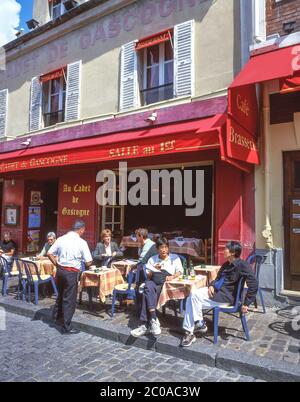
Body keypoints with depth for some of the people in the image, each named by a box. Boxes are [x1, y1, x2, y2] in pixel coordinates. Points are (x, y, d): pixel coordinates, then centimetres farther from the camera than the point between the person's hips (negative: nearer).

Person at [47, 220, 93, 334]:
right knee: (69, 299, 6)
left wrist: (57, 264, 13)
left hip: (60, 270, 6)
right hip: (71, 273, -6)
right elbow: (88, 262, -11)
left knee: (61, 294, 26)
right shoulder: (81, 242, -12)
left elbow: (49, 253, 5)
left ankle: (57, 316, 44)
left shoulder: (61, 239, 2)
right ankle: (66, 327, 16)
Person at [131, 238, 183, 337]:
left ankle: (146, 325, -34)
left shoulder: (175, 258, 19)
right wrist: (154, 269, -3)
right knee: (148, 287, -36)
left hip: (166, 284, -2)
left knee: (147, 293, -31)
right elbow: (148, 276, 17)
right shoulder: (152, 259, 24)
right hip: (153, 282, 3)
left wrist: (172, 276, -13)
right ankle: (153, 320, -44)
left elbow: (180, 271, 7)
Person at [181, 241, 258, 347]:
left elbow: (253, 285, -21)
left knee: (194, 296, -19)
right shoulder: (226, 264, 14)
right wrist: (211, 285, 1)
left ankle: (200, 324, 2)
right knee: (191, 297, -8)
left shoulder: (242, 265, -13)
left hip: (226, 295, -9)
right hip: (216, 290, 9)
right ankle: (189, 332, -6)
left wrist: (246, 304, -21)